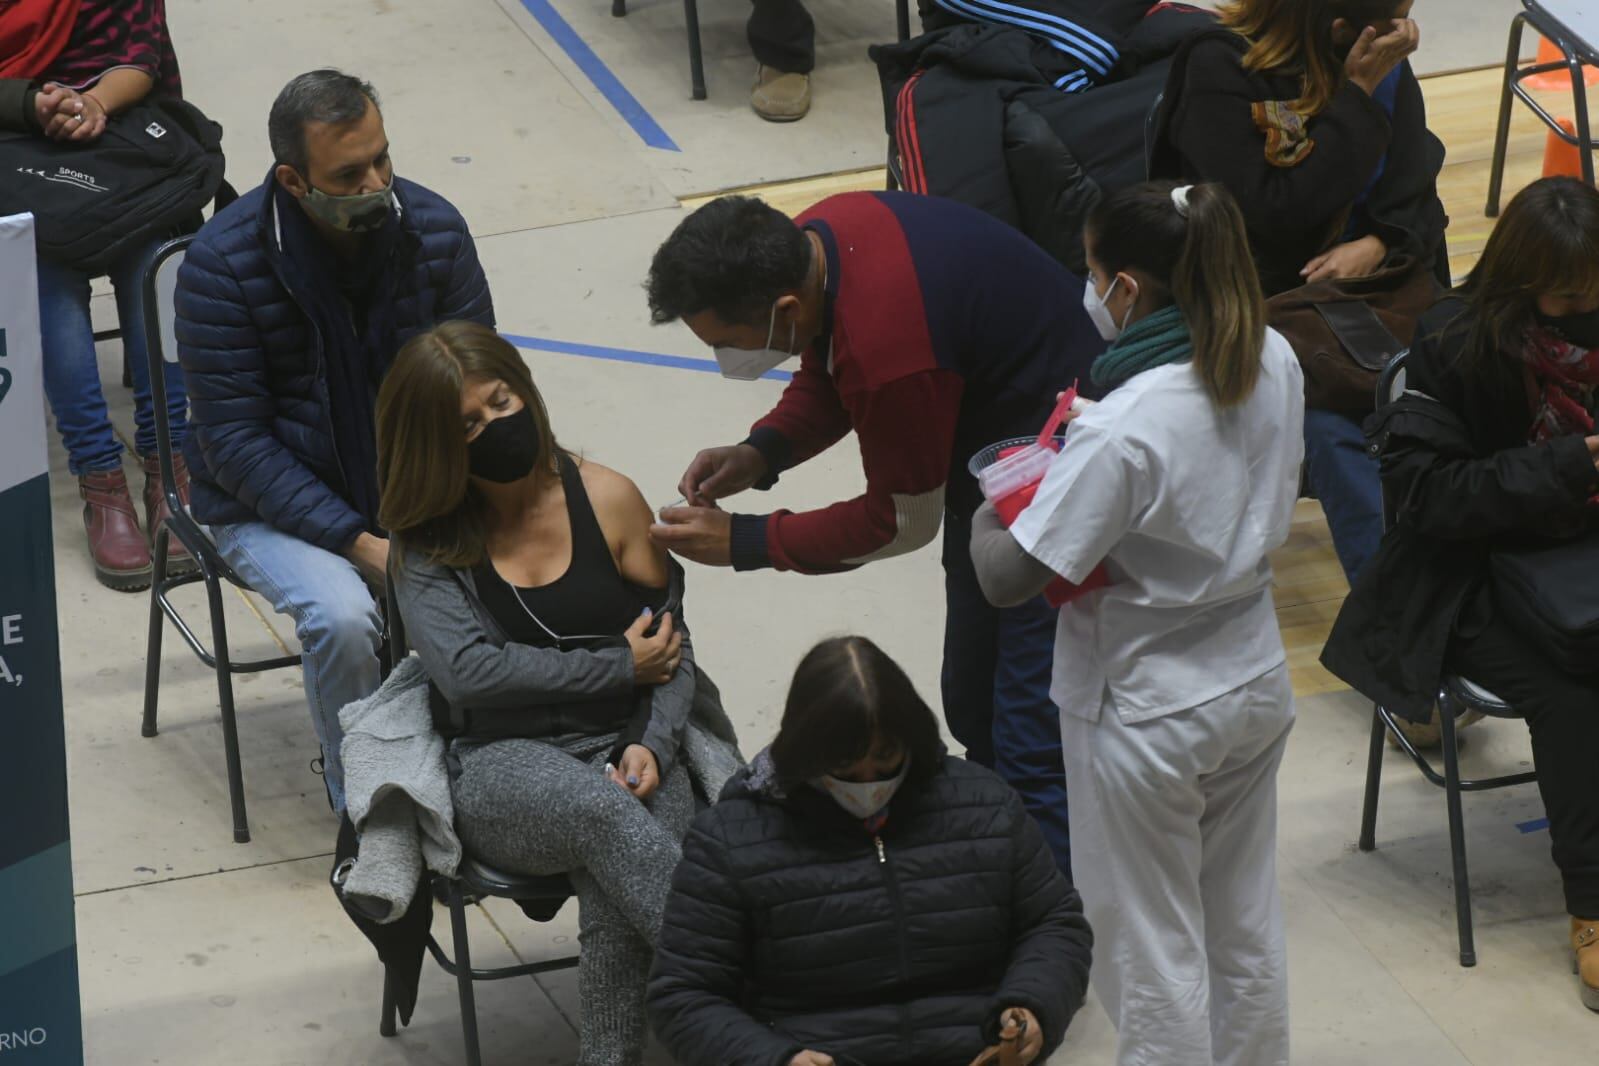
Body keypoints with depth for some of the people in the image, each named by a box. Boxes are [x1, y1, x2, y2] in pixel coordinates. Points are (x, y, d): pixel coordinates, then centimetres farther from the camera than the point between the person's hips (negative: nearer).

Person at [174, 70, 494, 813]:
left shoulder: (433, 228, -7)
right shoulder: (222, 263, -17)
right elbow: (234, 442, -16)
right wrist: (357, 543, -24)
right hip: (275, 503, -3)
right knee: (343, 615, -32)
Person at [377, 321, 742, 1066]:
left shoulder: (606, 499, 6)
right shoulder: (426, 543, 6)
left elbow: (672, 648, 11)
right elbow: (463, 668, -9)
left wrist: (653, 746, -8)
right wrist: (621, 667, -9)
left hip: (628, 750, 1)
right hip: (504, 771, -1)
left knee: (616, 902, -34)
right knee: (600, 807, -37)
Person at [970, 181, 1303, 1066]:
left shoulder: (1123, 431, -30)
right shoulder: (1275, 364, -9)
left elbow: (1009, 579, -27)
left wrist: (986, 518, -6)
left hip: (1148, 713, -7)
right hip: (1256, 683, 7)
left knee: (1155, 952, 11)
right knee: (1246, 926, 23)